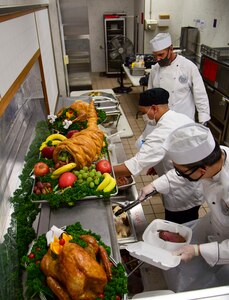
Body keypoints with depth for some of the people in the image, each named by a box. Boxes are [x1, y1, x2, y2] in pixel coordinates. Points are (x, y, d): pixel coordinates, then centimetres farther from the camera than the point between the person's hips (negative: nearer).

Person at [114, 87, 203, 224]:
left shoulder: (161, 134, -29)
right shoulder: (184, 118, -1)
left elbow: (135, 165, -30)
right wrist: (157, 166, 7)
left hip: (181, 197, -8)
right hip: (197, 188, 8)